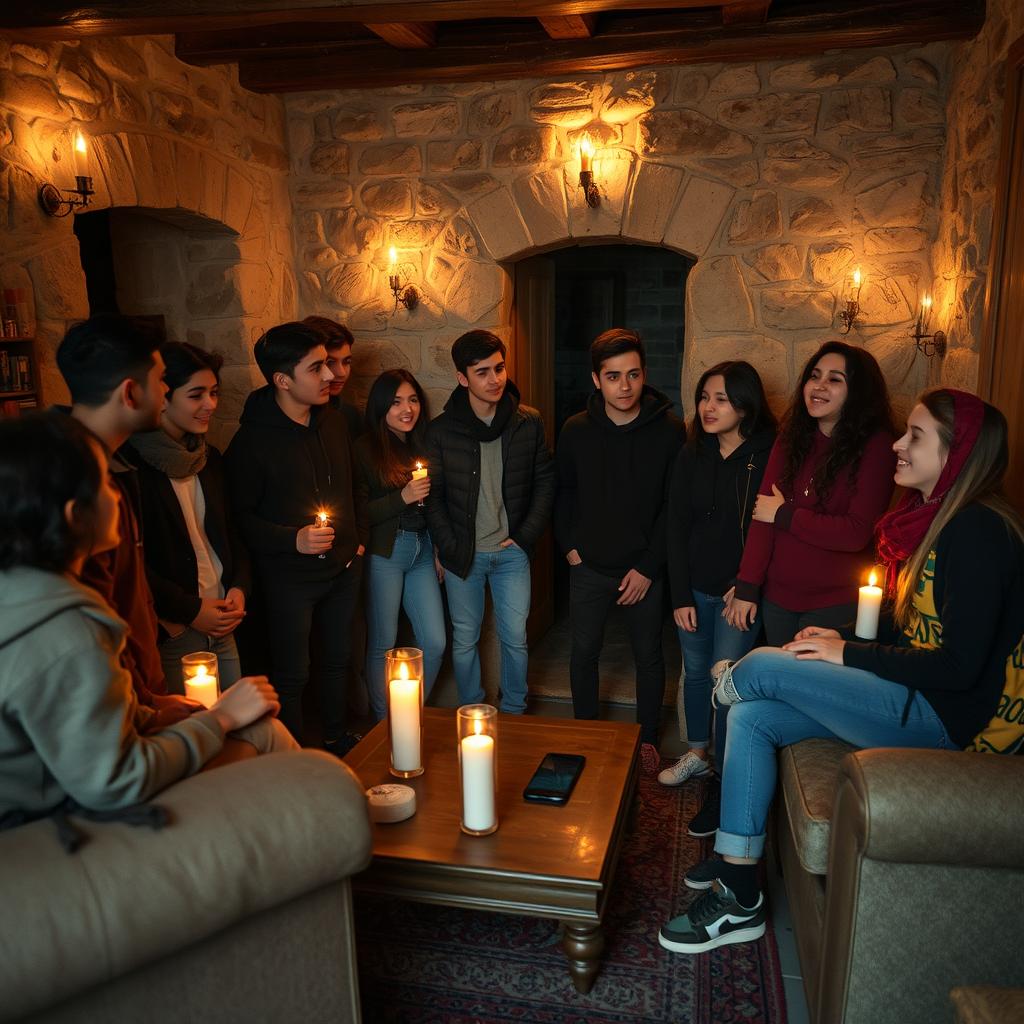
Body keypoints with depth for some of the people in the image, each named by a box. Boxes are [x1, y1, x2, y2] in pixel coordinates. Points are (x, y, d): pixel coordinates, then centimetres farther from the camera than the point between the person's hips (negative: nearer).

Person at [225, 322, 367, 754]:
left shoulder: (334, 422, 3)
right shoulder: (252, 440, -16)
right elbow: (240, 516, -14)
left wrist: (360, 537, 9)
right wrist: (293, 540, -25)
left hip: (342, 568, 6)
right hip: (289, 576, -6)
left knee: (338, 659, 20)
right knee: (292, 676, 6)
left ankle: (337, 741, 40)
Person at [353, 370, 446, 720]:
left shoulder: (424, 444, 10)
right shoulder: (365, 449, -8)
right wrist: (402, 498, -19)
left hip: (423, 550, 5)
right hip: (384, 554, -5)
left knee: (435, 644, 5)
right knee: (382, 645, 4)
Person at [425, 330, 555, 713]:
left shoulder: (528, 423, -3)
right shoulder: (441, 431, -6)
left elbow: (545, 481, 4)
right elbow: (433, 497, -2)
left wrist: (526, 536, -3)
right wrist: (450, 548, -8)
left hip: (512, 551, 1)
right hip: (462, 552, 0)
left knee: (515, 638, 8)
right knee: (464, 640, 11)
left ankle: (514, 714, 30)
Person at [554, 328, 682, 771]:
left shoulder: (668, 430, -11)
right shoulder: (576, 430, -4)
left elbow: (674, 504, -9)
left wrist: (649, 566, -12)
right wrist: (568, 544, -1)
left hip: (645, 569, -1)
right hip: (589, 567, 2)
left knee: (649, 657, 13)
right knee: (583, 653, 13)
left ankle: (647, 738, 34)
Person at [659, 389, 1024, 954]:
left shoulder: (979, 531, -19)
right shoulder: (934, 519, 10)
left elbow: (960, 665, -23)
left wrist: (848, 653, -17)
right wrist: (843, 640, 2)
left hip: (942, 715, -9)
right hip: (913, 697, 9)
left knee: (762, 667, -17)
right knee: (752, 717, -4)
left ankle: (721, 686, 23)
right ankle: (738, 897, 1)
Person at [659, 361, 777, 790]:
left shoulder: (769, 455, -12)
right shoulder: (691, 455, 1)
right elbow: (677, 527, 1)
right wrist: (680, 595, -3)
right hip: (694, 588, 4)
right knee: (695, 671, 16)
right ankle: (696, 754, 36)